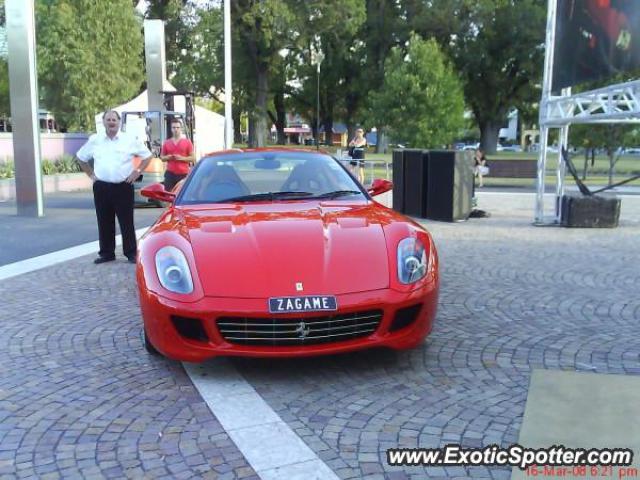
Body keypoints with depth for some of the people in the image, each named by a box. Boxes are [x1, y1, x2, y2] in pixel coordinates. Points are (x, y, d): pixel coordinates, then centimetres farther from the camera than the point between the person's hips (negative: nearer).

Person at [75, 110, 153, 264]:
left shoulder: (129, 140, 0)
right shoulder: (94, 140, 7)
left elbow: (147, 155, 8)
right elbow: (80, 157, 20)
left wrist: (137, 172, 0)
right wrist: (91, 174, 11)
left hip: (123, 187, -2)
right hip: (102, 187, 3)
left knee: (126, 222, 0)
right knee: (104, 222, 8)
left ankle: (131, 253, 6)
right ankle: (106, 253, 17)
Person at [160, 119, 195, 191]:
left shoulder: (187, 142, 5)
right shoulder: (166, 143, 12)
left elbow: (193, 158, 3)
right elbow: (162, 157, 18)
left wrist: (181, 158, -12)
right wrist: (167, 157, -4)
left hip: (183, 174, -2)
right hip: (170, 173, 2)